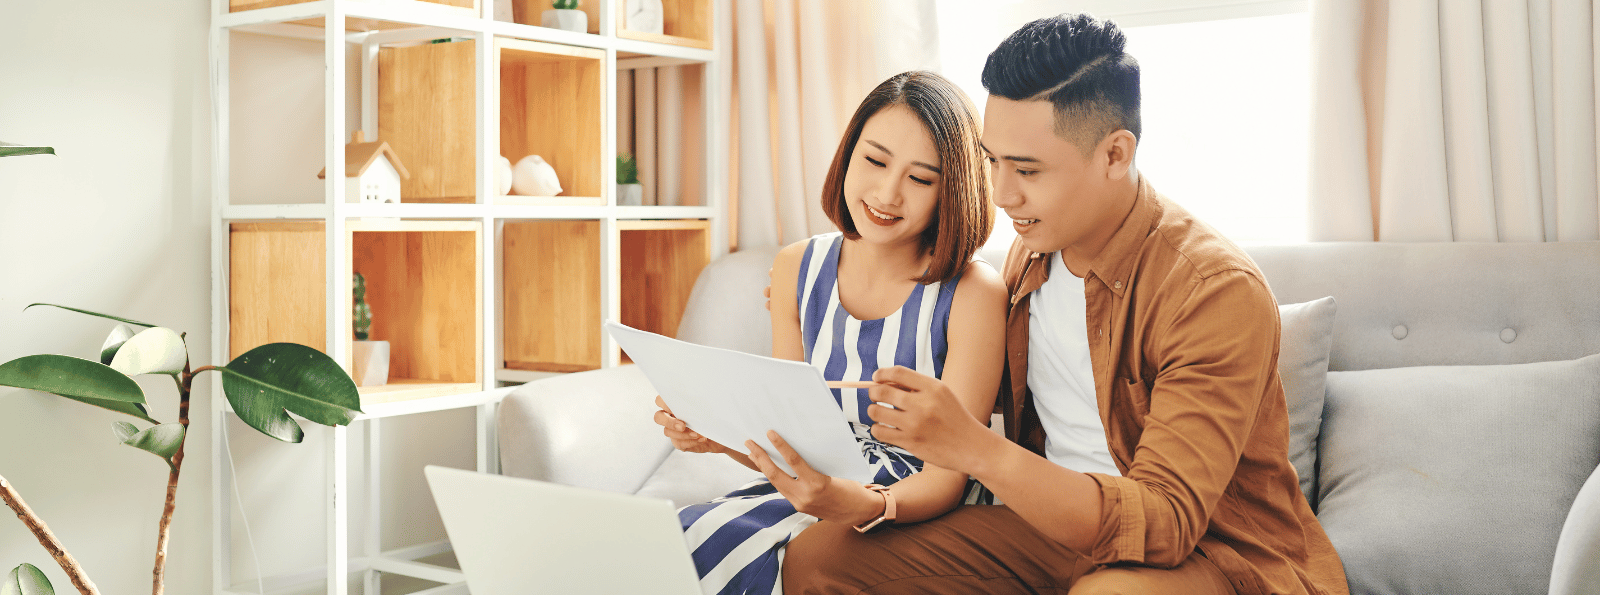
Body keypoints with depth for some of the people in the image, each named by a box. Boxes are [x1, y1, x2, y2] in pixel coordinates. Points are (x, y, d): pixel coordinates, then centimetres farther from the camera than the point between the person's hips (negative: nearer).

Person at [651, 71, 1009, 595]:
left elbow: (946, 478, -15)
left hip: (916, 513, -5)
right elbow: (789, 438, 6)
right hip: (826, 489, 5)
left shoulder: (974, 293, -14)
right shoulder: (797, 270, 3)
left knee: (712, 553, -25)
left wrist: (866, 506, -35)